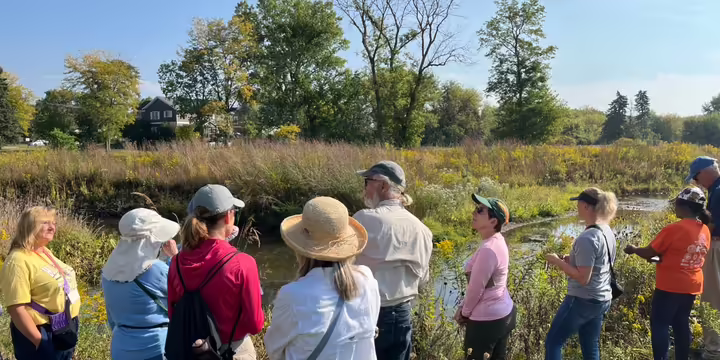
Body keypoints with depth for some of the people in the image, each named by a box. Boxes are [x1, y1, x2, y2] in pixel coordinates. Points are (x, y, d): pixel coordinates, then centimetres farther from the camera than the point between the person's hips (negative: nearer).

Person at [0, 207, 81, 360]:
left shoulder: (45, 252, 8)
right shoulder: (19, 260, -19)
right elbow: (17, 308, -23)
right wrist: (41, 342, -22)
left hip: (66, 329, 9)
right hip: (45, 335, -9)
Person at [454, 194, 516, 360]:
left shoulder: (488, 249, -25)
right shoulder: (497, 241, 4)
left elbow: (476, 288, -18)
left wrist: (464, 313, -2)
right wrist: (463, 307, 10)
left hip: (487, 320, -9)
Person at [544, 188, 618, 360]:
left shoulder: (586, 238, -24)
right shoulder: (608, 231, 4)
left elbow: (583, 278, -24)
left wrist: (558, 262, -15)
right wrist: (572, 260, 9)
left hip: (583, 300, -9)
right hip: (602, 299, 9)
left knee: (553, 343, 5)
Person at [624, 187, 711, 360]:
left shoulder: (674, 229, -20)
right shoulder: (704, 230, 2)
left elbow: (649, 253, -13)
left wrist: (633, 249, 5)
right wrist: (663, 257, 19)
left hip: (670, 286, -7)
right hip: (691, 286, 7)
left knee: (659, 324, 2)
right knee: (681, 324, 17)